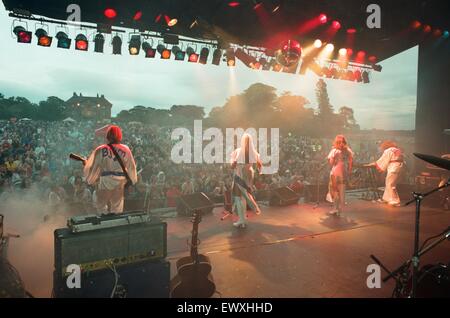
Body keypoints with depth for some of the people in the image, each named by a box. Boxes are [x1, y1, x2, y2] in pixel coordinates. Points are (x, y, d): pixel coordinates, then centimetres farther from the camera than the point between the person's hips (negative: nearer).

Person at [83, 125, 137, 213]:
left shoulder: (100, 150, -12)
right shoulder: (126, 150, -5)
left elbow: (92, 166, -4)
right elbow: (131, 167, 3)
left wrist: (88, 179, 15)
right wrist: (132, 180, 18)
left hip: (105, 183, -2)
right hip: (119, 184, 3)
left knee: (101, 206, 17)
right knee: (117, 209, 16)